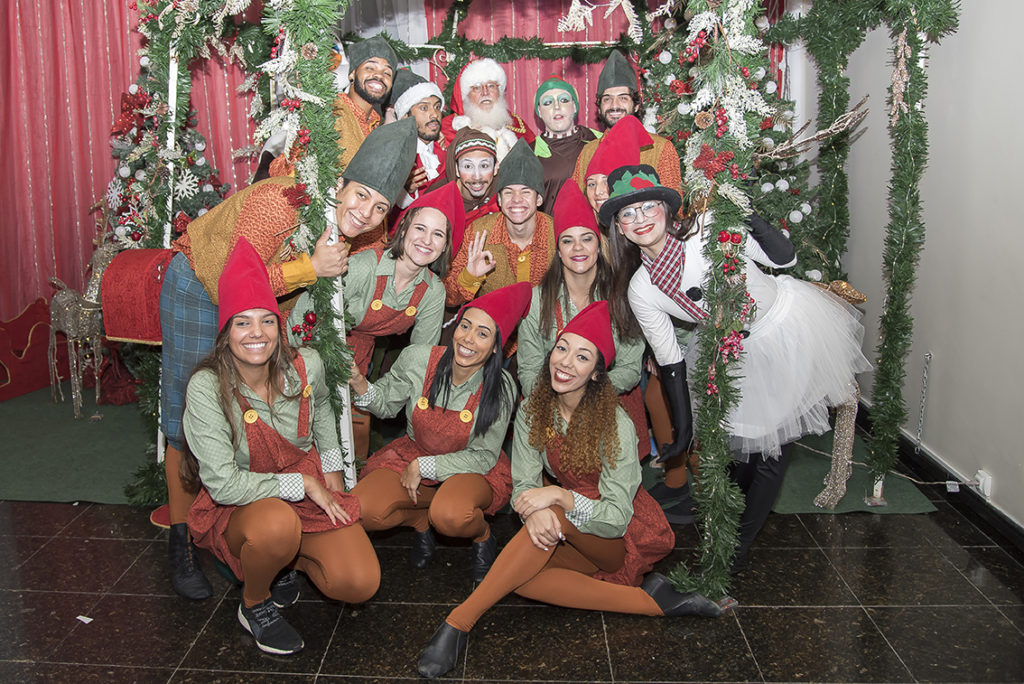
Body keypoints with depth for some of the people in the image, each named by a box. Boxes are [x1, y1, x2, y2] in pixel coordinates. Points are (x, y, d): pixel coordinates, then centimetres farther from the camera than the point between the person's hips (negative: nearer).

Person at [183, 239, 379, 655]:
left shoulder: (306, 366, -10)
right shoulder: (206, 388, -22)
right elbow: (222, 483, -24)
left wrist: (331, 467, 12)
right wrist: (302, 484, -21)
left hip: (312, 489, 4)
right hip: (237, 506, -3)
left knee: (360, 585, -14)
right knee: (277, 524, -40)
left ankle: (285, 559, 18)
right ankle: (254, 605, -4)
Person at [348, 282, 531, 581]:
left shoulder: (500, 387, -19)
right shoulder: (417, 358, -16)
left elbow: (483, 457, -12)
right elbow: (387, 404, 2)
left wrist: (423, 467, -17)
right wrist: (360, 385, -20)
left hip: (474, 468, -2)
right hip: (414, 454, 3)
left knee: (451, 515, -36)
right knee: (362, 508, -24)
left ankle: (483, 536, 3)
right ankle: (421, 520, 10)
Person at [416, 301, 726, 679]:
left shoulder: (615, 425, -21)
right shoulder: (532, 413, -6)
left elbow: (617, 516, -24)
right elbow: (523, 484, -10)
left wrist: (557, 496, -39)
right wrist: (533, 510, -35)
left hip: (626, 536, -5)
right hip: (575, 539, 5)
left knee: (554, 514, -36)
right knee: (522, 579, -28)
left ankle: (460, 620, -33)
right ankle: (650, 600, -20)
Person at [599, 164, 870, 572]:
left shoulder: (710, 230, -23)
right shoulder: (640, 291, -14)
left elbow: (785, 258, -22)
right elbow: (670, 361, -6)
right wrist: (682, 424, -4)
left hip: (790, 321, -2)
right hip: (740, 352, 2)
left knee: (772, 446, 5)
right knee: (747, 445, 11)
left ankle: (739, 543, 21)